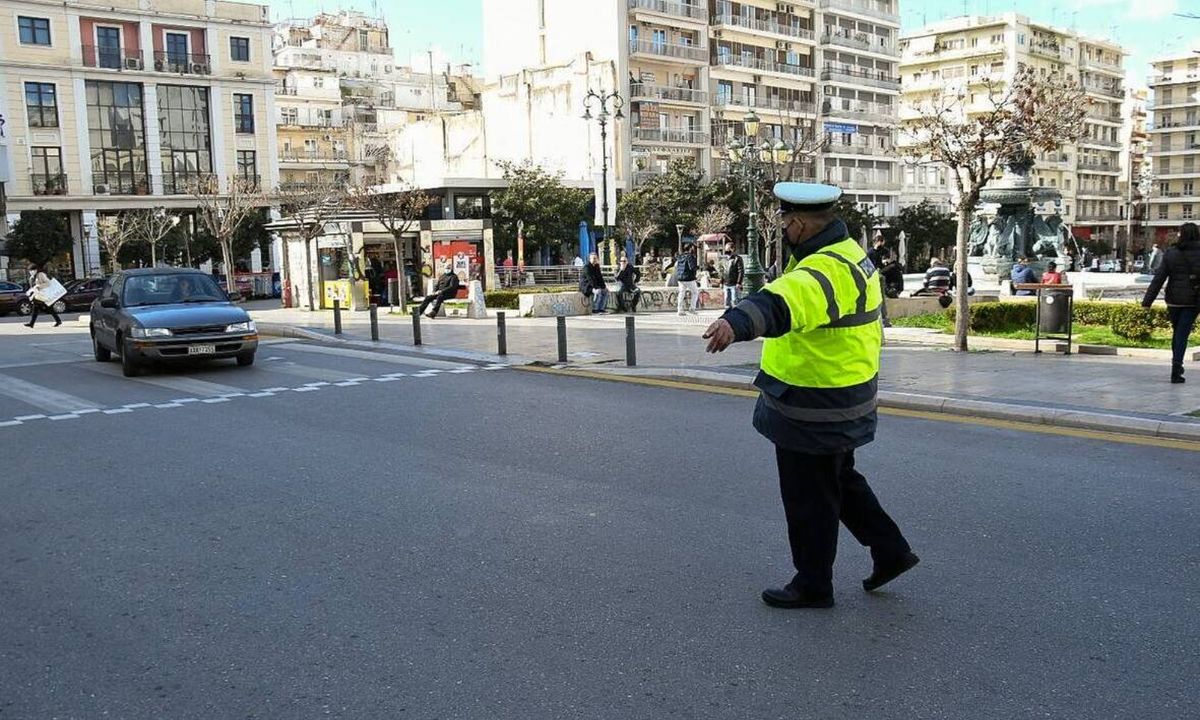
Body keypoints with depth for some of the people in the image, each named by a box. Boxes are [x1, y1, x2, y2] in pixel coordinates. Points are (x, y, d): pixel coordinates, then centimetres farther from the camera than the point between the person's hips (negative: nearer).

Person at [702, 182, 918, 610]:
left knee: (809, 498, 5)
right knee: (840, 481, 25)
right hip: (843, 398, 10)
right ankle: (890, 551, 34)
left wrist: (736, 323, -66)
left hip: (813, 410, -10)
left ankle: (812, 585, 20)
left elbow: (783, 304, -50)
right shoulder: (849, 253, 7)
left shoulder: (825, 271, -27)